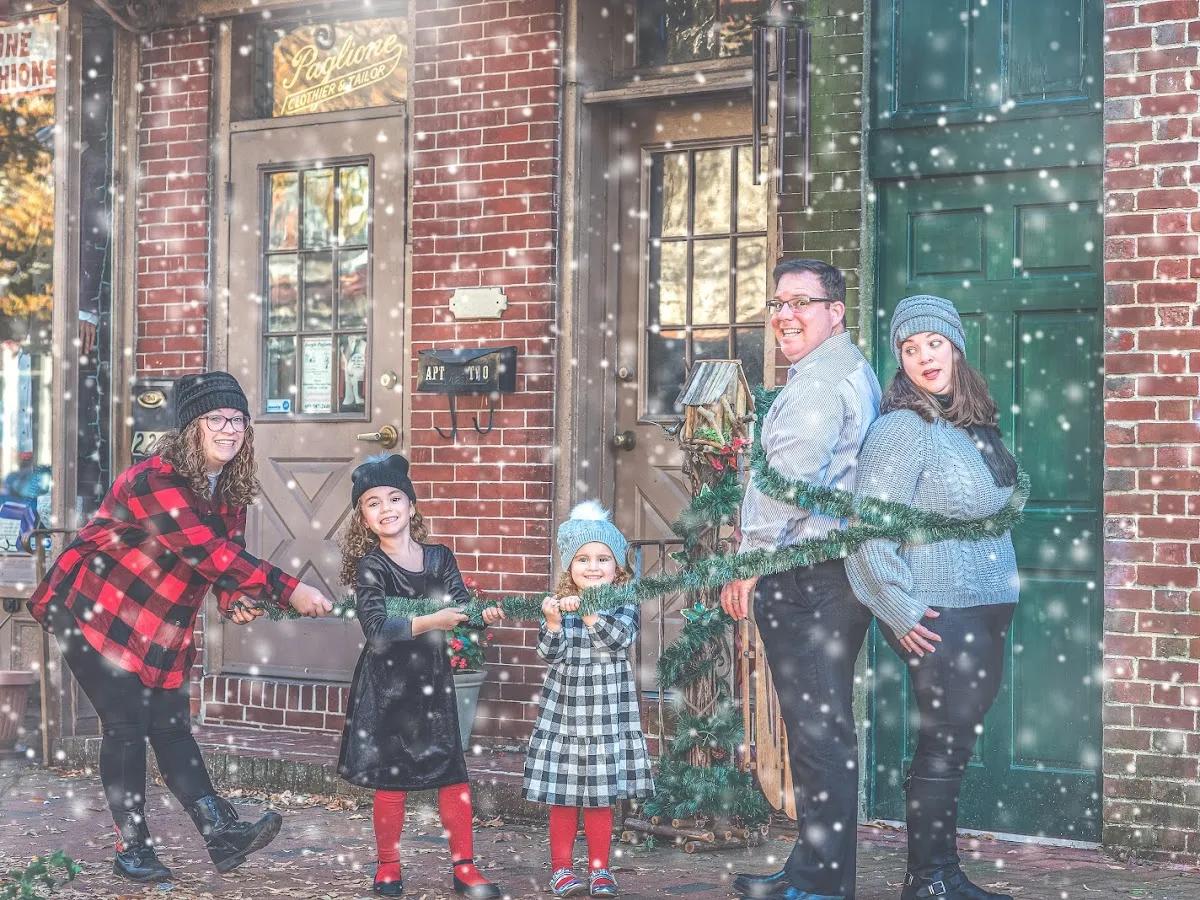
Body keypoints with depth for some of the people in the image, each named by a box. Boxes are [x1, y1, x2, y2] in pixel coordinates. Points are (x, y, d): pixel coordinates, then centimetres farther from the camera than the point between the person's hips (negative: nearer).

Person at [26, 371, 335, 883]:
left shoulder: (231, 493, 2)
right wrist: (288, 591, -39)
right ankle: (131, 849, 5)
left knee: (171, 727, 6)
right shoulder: (153, 481, -26)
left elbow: (228, 558, 4)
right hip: (96, 616, -7)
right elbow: (207, 551, -36)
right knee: (126, 725, -5)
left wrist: (238, 602, -20)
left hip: (163, 630, 7)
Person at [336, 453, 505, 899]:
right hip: (387, 683, -3)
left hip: (432, 678, 3)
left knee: (453, 771, 1)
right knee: (392, 778, 3)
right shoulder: (370, 567, -9)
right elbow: (377, 629, -20)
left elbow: (461, 607, -5)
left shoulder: (440, 558, 1)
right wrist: (431, 621, -30)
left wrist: (483, 614, -27)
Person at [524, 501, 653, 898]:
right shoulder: (556, 604, 1)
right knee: (562, 793, 4)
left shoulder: (624, 605, -1)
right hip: (563, 706, 1)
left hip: (608, 709, 0)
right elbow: (551, 655, -6)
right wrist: (553, 622, -24)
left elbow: (619, 639, -18)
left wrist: (589, 611, -29)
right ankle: (561, 868, 17)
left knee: (601, 793, 6)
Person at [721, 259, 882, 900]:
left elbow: (789, 480, -20)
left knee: (818, 730, -7)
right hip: (835, 573, 11)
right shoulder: (854, 372, 22)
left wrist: (748, 562, -15)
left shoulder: (820, 381, -13)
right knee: (821, 727, 15)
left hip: (805, 579, -11)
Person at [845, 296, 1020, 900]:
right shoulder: (902, 429, -13)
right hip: (938, 617, -8)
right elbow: (868, 531, -18)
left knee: (955, 745, 12)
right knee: (945, 743, -5)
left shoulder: (976, 425, 12)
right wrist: (900, 611, -18)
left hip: (986, 612, 8)